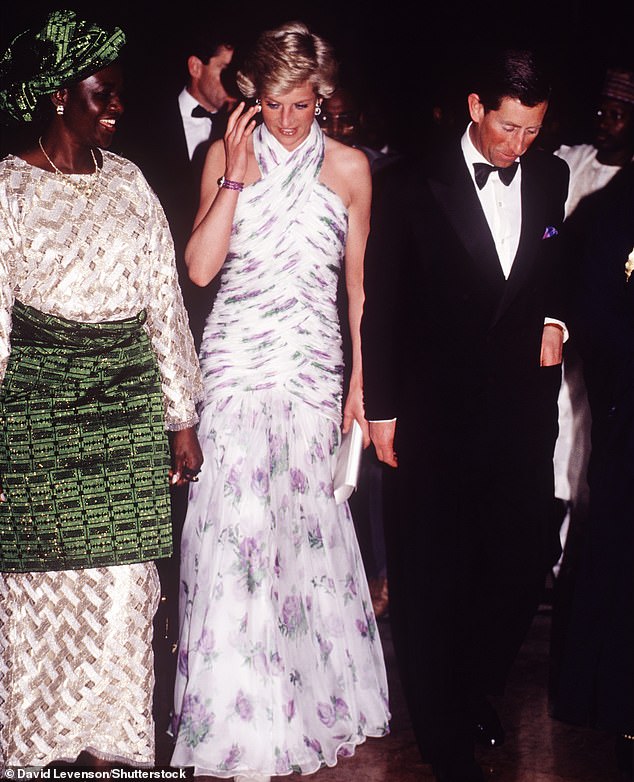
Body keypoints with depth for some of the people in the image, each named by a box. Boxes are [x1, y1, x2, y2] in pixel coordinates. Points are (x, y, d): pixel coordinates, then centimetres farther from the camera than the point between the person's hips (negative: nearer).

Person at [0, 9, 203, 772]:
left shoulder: (127, 180, 10)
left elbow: (164, 299, 10)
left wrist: (182, 418, 9)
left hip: (129, 405, 4)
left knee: (124, 578, 6)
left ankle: (109, 740, 21)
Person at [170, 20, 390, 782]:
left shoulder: (348, 167, 5)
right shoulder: (226, 156, 4)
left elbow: (358, 282, 10)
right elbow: (200, 267, -5)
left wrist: (361, 382, 8)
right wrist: (236, 175, -10)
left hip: (313, 363, 1)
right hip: (234, 360, 0)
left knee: (302, 516, 2)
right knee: (234, 517, -5)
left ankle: (309, 690, 21)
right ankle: (242, 716, 6)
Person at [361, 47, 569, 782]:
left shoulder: (552, 178, 5)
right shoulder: (412, 184, -5)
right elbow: (381, 303, -2)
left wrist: (554, 318, -1)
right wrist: (381, 407, -3)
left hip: (523, 413, 3)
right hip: (431, 415, -3)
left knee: (521, 563, 7)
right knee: (431, 578, 5)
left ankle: (478, 688, 33)